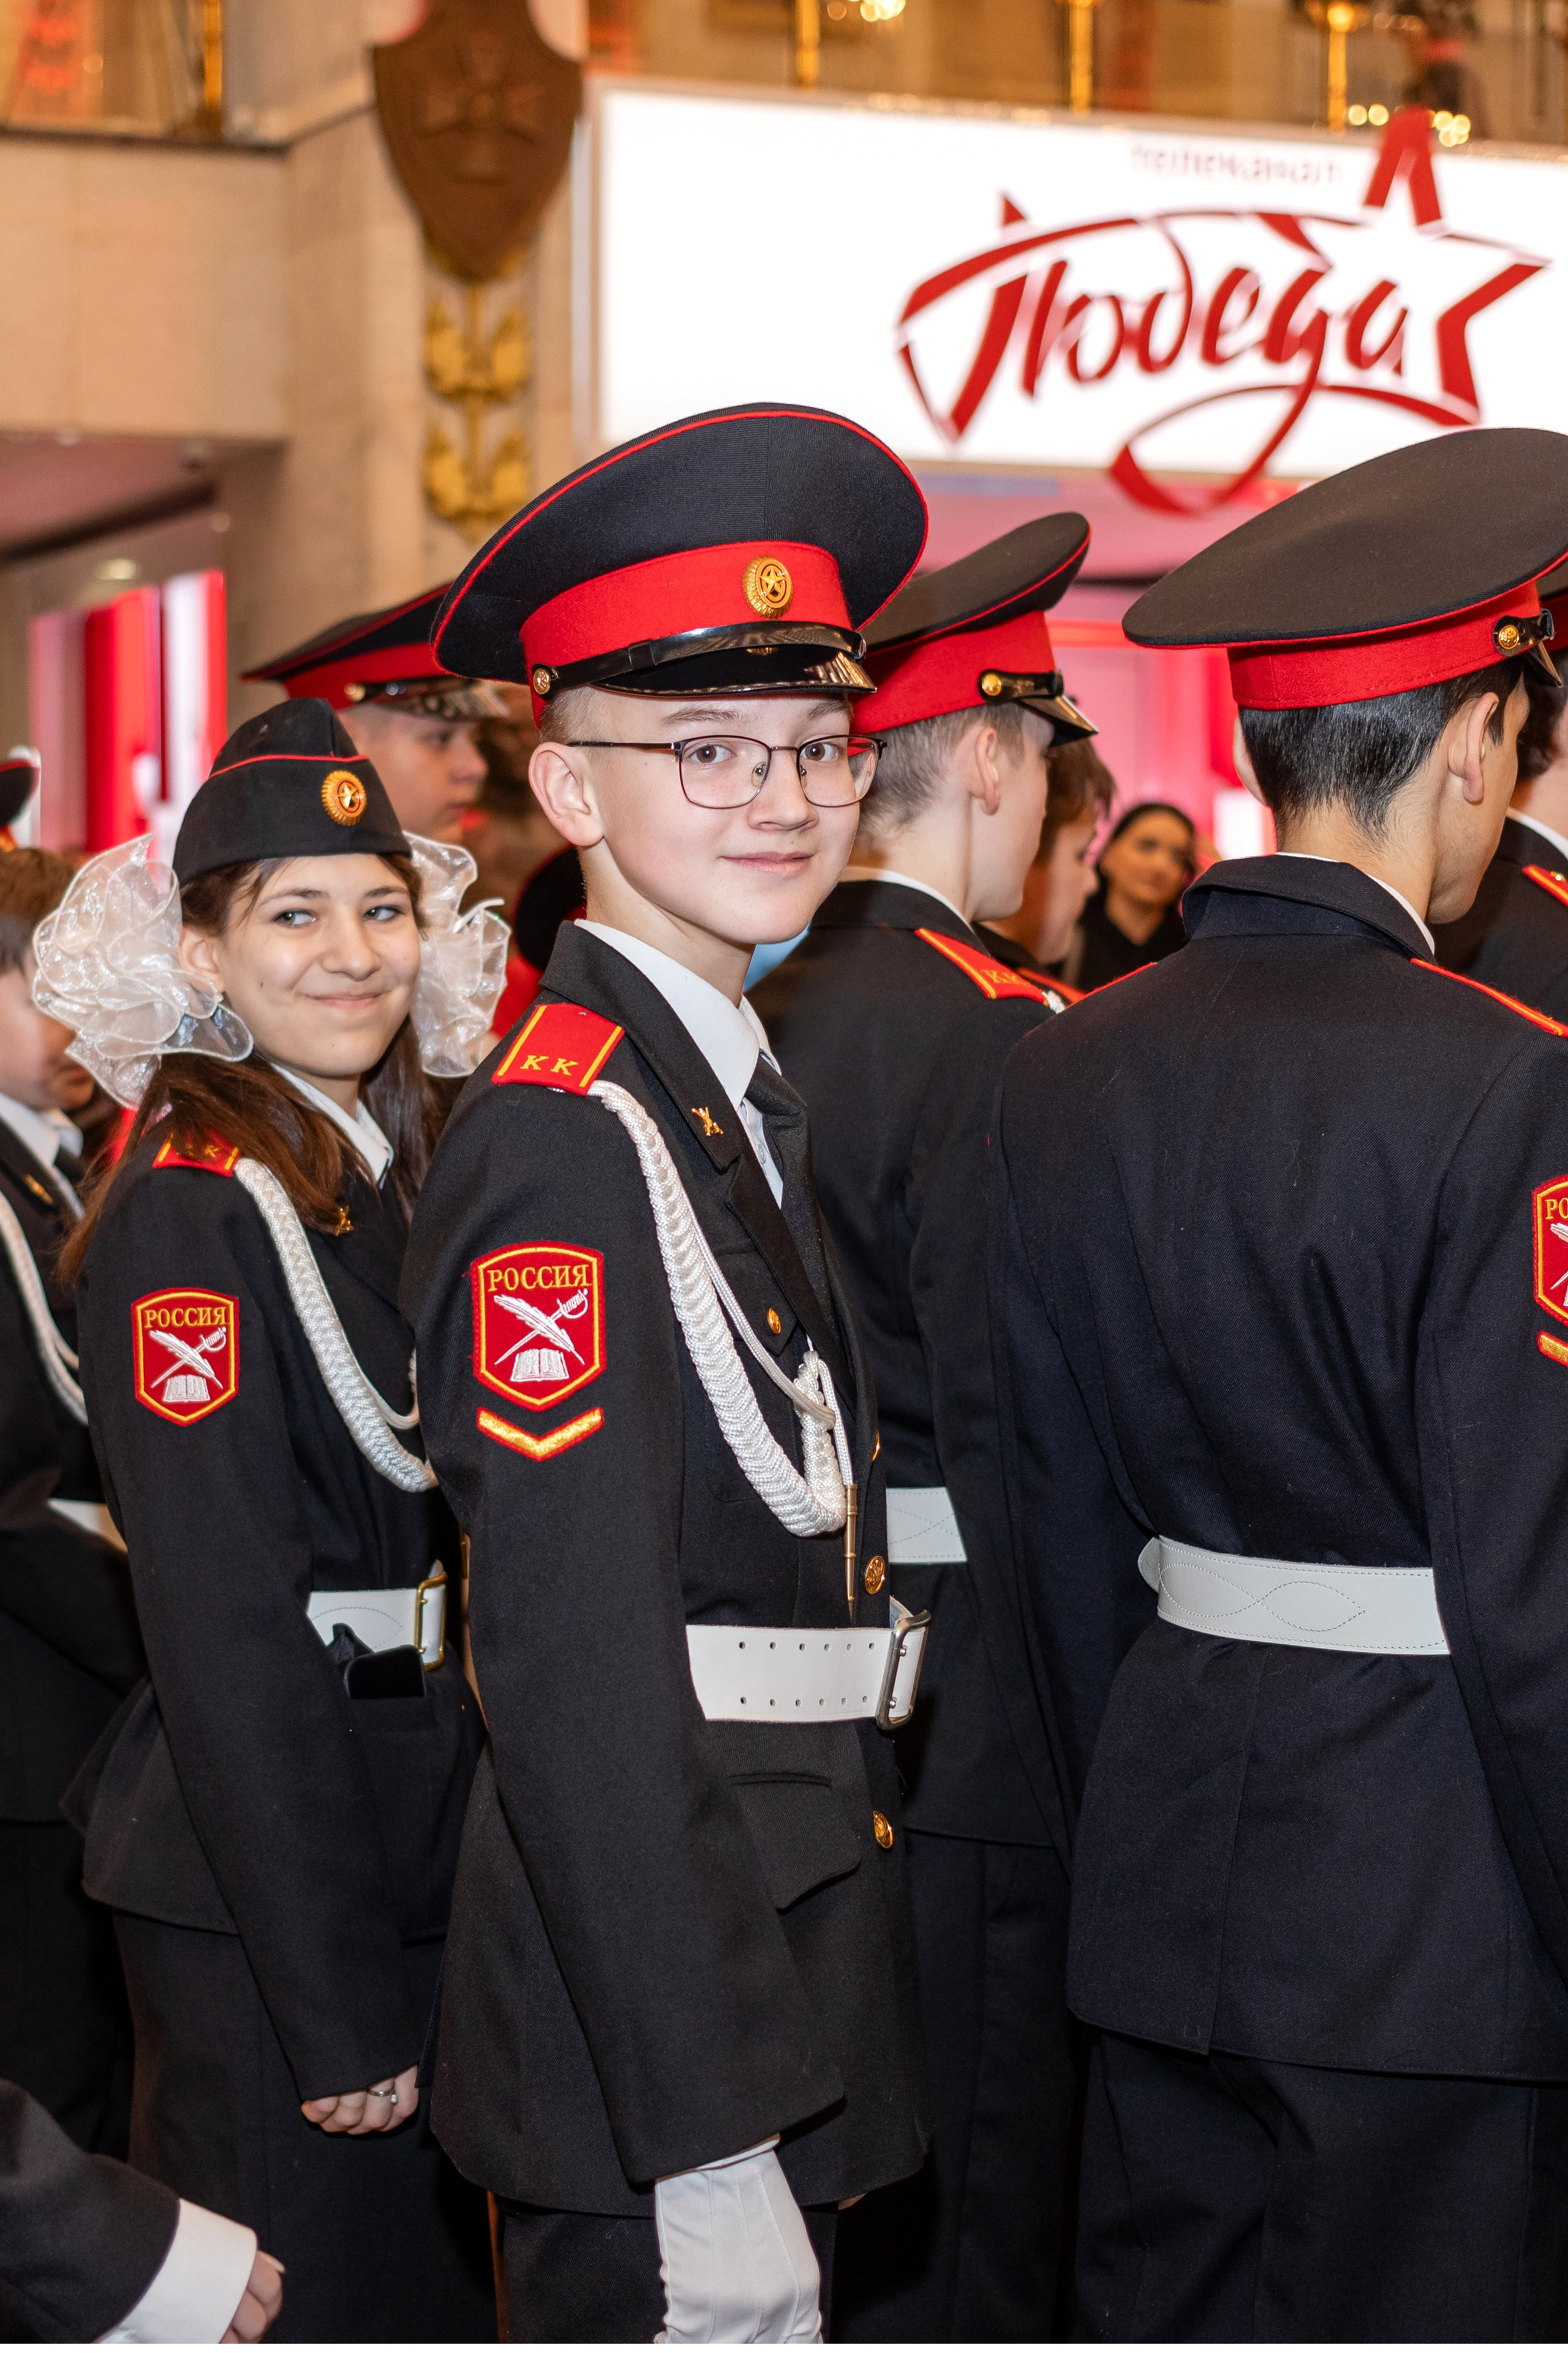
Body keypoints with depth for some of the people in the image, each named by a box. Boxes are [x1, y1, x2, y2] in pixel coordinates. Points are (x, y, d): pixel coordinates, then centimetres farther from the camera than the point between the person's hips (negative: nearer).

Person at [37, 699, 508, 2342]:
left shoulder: (394, 1178, 10)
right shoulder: (191, 1212, -15)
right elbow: (229, 1634, -20)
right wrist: (341, 2003, -20)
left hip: (422, 1846, 9)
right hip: (266, 1890, -8)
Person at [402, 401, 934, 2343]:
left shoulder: (740, 1095, 11)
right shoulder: (562, 1135, -18)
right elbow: (584, 1684, -23)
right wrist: (705, 2148, -24)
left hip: (788, 1949, 9)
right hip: (658, 1984, -9)